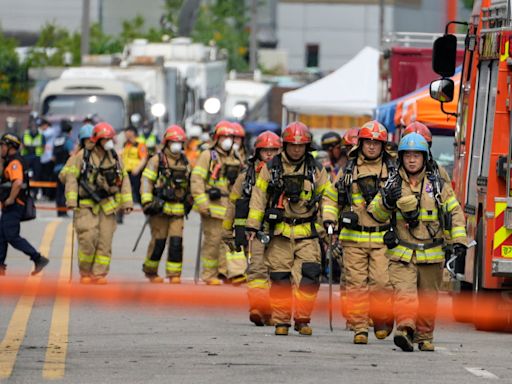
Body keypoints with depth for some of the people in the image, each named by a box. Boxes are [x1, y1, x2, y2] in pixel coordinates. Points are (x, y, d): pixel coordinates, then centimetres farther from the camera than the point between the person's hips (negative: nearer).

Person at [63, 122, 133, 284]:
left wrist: (127, 202, 8)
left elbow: (124, 180, 14)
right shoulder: (82, 156, -3)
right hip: (86, 205, -4)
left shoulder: (115, 158, 10)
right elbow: (71, 177, -5)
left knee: (105, 241, -1)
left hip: (107, 206, 4)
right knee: (88, 238, -14)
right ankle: (85, 273, 3)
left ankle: (99, 274, 4)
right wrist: (71, 200, -13)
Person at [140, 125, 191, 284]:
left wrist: (188, 203, 24)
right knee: (158, 242, 0)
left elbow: (188, 185, 25)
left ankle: (174, 274, 0)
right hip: (160, 207, -4)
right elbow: (146, 181, -7)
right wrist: (147, 202, -15)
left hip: (178, 210, 4)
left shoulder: (185, 162, 14)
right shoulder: (157, 160, -1)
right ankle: (150, 271, 18)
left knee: (176, 242, -5)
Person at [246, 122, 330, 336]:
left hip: (307, 232, 1)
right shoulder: (271, 168, 5)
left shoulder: (316, 170, 8)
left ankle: (302, 319, -2)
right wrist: (253, 226, 1)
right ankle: (281, 321, 8)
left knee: (309, 274, -11)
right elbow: (258, 196, 6)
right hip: (279, 231, -1)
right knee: (280, 278, 0)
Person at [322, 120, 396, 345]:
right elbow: (331, 198, 20)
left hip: (382, 239, -1)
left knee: (381, 282, -11)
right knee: (356, 284, -2)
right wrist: (329, 220, 6)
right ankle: (359, 328, 2)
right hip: (353, 238, 1)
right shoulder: (348, 171, 11)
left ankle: (382, 321, 9)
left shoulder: (392, 171, 8)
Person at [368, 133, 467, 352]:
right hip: (401, 253, -1)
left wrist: (458, 241, -2)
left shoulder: (439, 185, 6)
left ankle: (425, 337, 22)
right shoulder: (393, 185, 6)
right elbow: (376, 214, 7)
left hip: (431, 255, 1)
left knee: (428, 298, 9)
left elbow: (455, 213, 8)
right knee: (404, 292, -20)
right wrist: (387, 202, -13)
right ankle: (405, 329, -34)